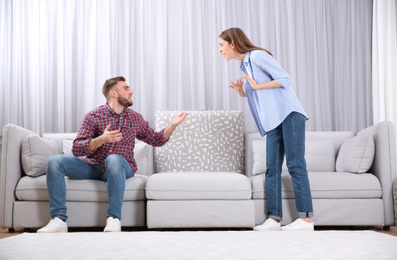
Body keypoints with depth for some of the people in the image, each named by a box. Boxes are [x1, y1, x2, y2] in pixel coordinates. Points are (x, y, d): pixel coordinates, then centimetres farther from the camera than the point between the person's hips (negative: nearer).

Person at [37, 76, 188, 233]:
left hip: (121, 168, 0)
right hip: (93, 166, 1)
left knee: (113, 159, -38)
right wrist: (101, 140, -26)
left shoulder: (135, 118, 10)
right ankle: (59, 220, -24)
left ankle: (114, 219, -33)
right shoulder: (94, 116, -2)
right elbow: (76, 149, -10)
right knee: (55, 161, -22)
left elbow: (157, 140, 22)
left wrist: (173, 125, 6)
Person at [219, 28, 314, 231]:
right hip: (273, 122, 9)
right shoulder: (245, 66, 20)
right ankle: (274, 218, 1)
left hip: (289, 114, -9)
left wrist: (257, 86, -10)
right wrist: (240, 92, 5)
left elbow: (285, 79, -11)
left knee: (295, 164, -10)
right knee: (272, 168, 1)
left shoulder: (257, 56, -6)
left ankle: (306, 218, -8)